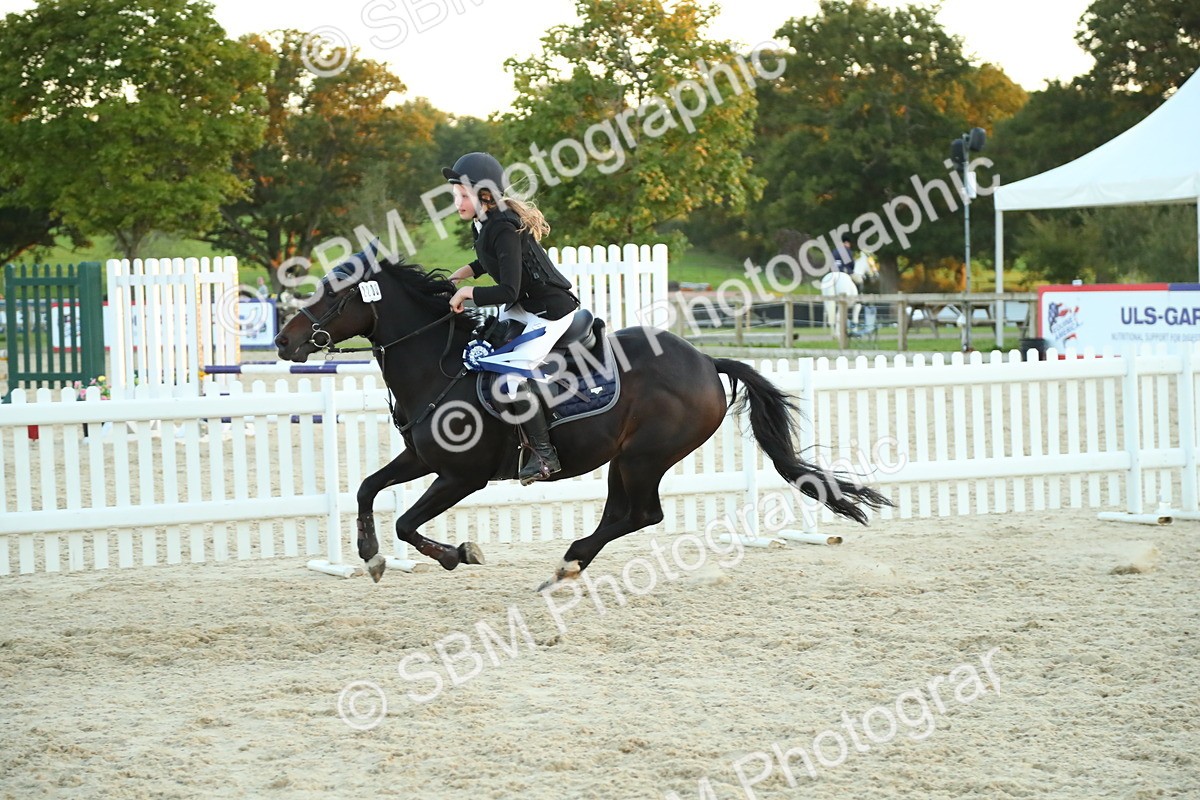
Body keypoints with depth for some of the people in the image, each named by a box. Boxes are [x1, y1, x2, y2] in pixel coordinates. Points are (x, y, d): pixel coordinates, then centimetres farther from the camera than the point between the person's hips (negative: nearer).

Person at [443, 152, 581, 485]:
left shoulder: (504, 229, -26)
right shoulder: (482, 224, 3)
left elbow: (509, 291, -30)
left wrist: (468, 292, -20)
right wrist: (466, 271, 12)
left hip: (550, 310, -11)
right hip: (520, 308, 11)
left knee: (511, 377, -20)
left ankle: (545, 454, -10)